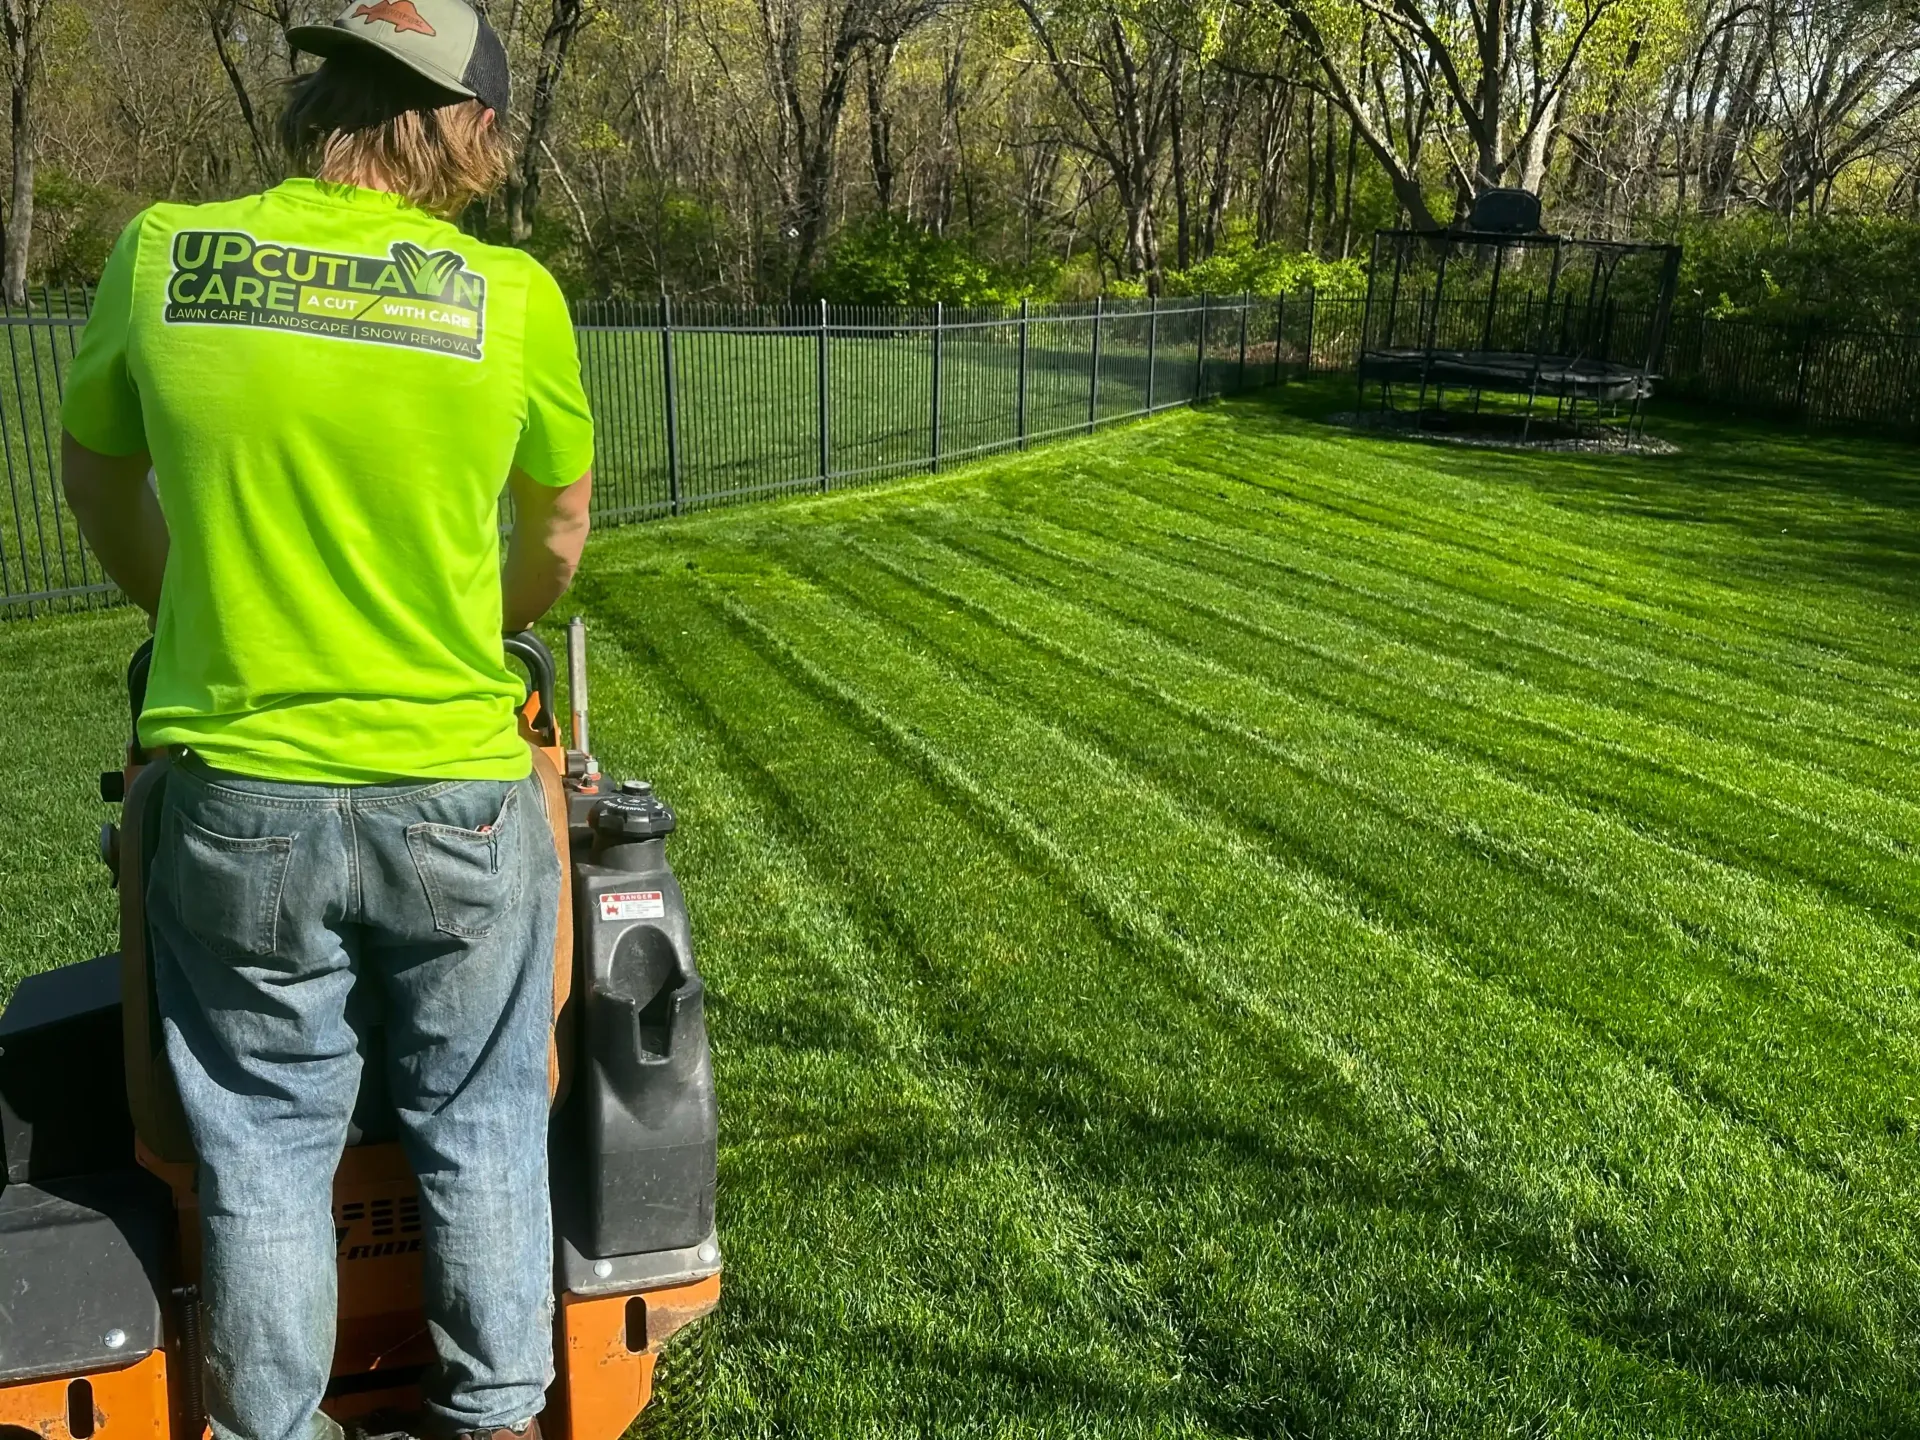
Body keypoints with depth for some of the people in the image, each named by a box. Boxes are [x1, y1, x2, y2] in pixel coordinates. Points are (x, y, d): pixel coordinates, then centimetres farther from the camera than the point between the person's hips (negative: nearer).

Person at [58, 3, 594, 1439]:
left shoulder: (163, 253, -4)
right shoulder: (511, 294, -8)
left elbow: (99, 481, 11)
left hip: (243, 796, 1)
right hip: (459, 794, -1)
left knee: (266, 1145, 17)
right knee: (480, 1131, 17)